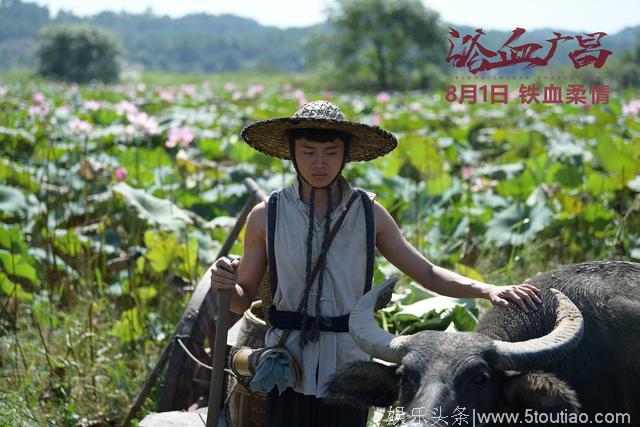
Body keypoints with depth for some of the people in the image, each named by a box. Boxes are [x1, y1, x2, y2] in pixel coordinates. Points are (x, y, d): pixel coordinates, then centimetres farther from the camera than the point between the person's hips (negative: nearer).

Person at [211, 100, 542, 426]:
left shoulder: (369, 213, 0)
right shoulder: (266, 216, -2)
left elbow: (428, 275, 6)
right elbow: (243, 299, 5)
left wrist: (489, 290, -7)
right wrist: (225, 285, -18)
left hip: (349, 367, 1)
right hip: (287, 368, -1)